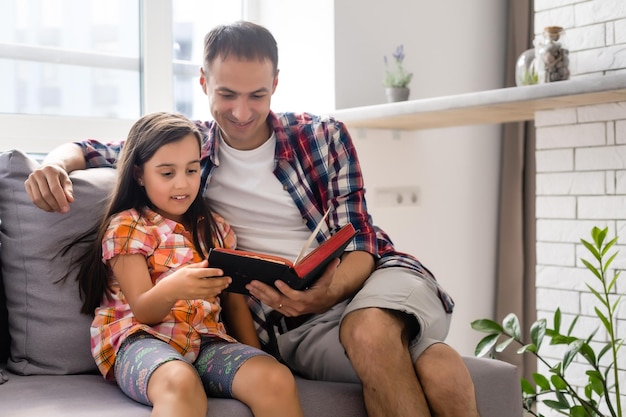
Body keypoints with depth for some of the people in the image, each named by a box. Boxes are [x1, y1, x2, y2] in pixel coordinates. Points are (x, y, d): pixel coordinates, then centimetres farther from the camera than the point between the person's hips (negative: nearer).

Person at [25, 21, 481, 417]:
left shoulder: (324, 136, 6)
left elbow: (358, 240, 1)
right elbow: (94, 151, 19)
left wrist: (328, 292, -21)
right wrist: (55, 165, -6)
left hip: (369, 275, 1)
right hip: (289, 318, 0)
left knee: (370, 327, -37)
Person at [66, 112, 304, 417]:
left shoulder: (215, 228, 18)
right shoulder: (126, 227, 3)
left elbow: (236, 301, 18)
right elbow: (142, 311, -6)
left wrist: (256, 360, 2)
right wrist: (171, 289, -30)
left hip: (207, 340, 4)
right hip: (141, 340, -4)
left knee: (278, 380, -27)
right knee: (181, 384, -40)